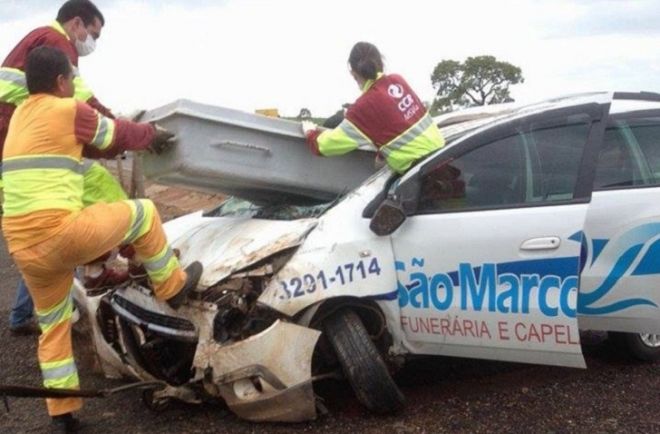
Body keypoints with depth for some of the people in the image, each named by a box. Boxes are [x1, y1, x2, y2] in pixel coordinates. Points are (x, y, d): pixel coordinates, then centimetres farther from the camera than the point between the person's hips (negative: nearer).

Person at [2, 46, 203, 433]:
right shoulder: (68, 110, -3)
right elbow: (120, 134, 11)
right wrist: (153, 134, 32)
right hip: (60, 232, -8)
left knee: (53, 325, 22)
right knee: (143, 213, 11)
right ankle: (173, 287, 25)